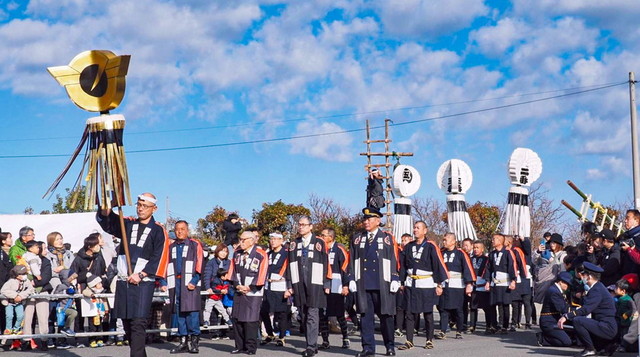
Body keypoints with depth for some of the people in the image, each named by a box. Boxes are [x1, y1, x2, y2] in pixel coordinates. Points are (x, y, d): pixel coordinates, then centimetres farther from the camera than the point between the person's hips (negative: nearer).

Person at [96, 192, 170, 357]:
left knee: (138, 324, -13)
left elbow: (159, 258, -4)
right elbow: (106, 223, 4)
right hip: (123, 281, 5)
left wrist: (140, 275, -11)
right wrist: (106, 211, -18)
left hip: (143, 283, -5)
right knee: (127, 323, 9)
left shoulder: (158, 231, 2)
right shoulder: (127, 224, 14)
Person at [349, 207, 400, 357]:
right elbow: (352, 261, 11)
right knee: (365, 315, 2)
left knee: (385, 315, 3)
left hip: (382, 285, -2)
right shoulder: (357, 239, 12)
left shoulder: (387, 239, 5)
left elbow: (394, 261, 3)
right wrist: (352, 280, 4)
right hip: (363, 285, 2)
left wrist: (395, 280, -3)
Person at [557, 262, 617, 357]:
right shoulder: (597, 287, 15)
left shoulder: (598, 290, -17)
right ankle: (608, 346, 17)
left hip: (607, 328, -11)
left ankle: (590, 349, -12)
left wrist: (566, 316, -29)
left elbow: (585, 310, -27)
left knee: (577, 321, -24)